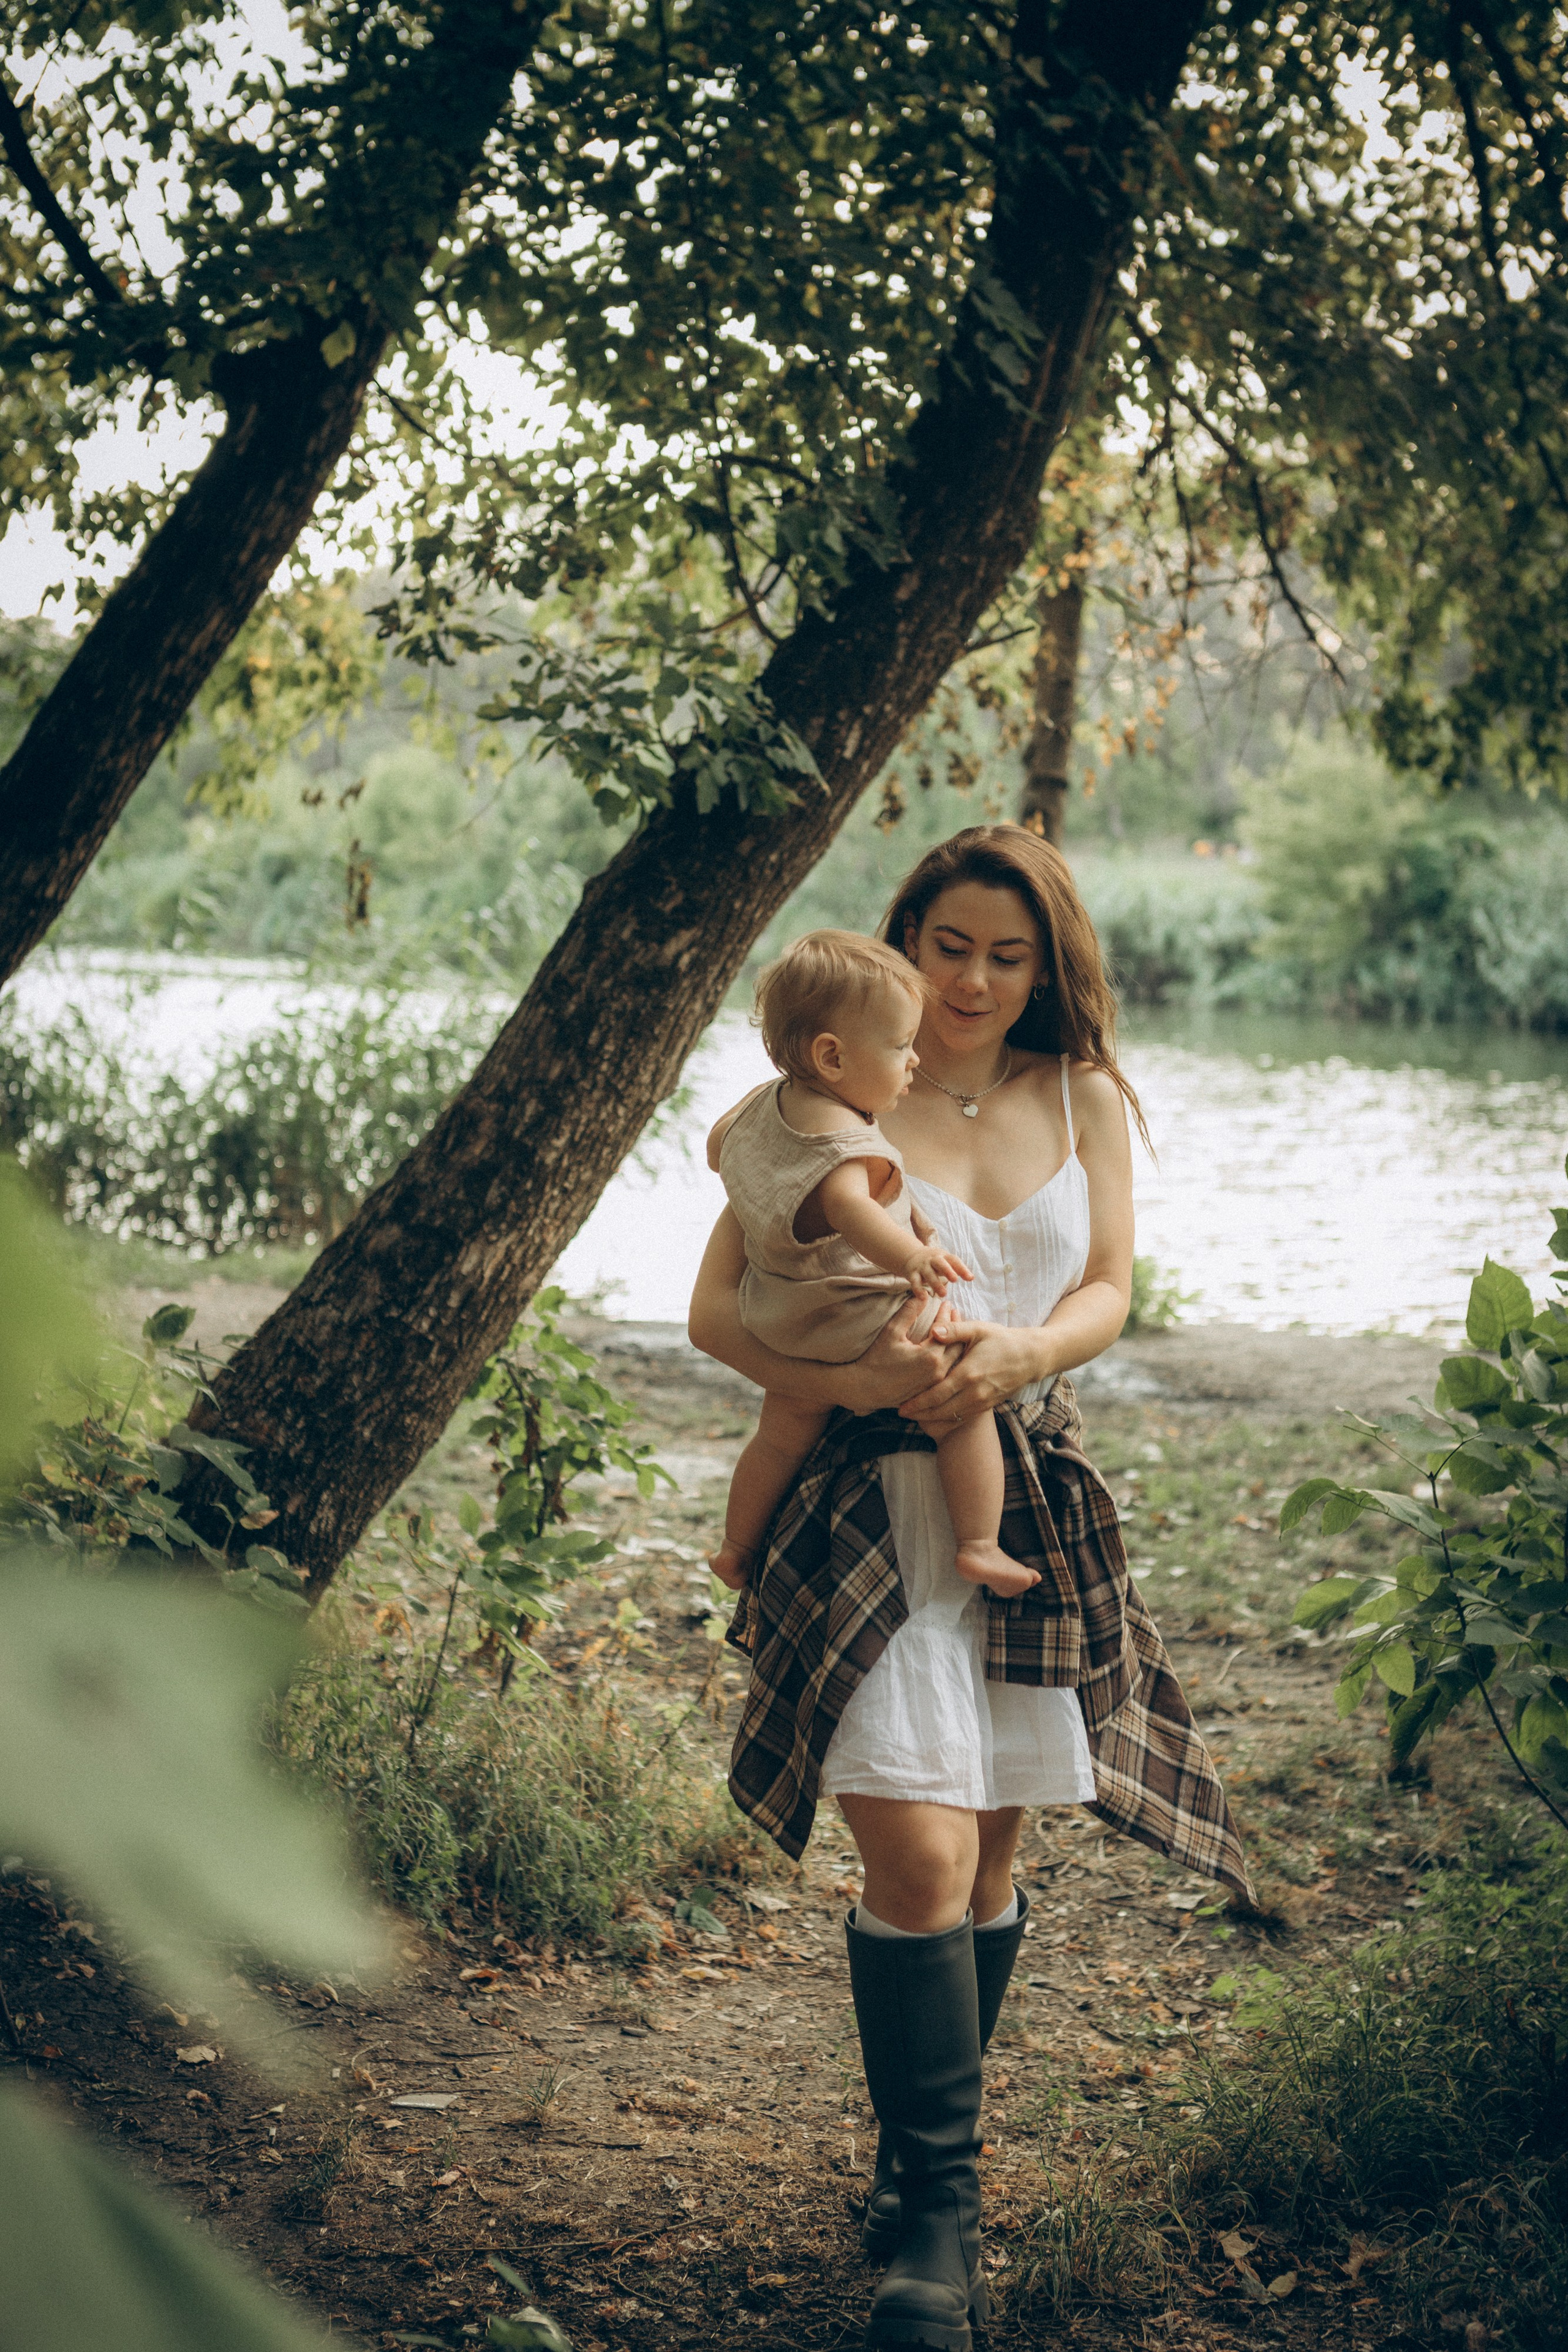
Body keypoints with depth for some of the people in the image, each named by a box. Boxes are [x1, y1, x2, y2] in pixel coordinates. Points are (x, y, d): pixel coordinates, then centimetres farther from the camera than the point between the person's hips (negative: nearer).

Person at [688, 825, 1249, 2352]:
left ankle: (920, 2164, 28)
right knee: (919, 1854, -15)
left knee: (986, 1860, 10)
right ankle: (934, 2220, -5)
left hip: (1033, 1503, 4)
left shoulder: (1085, 1099, 12)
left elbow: (1109, 1289, 5)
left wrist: (1018, 1351, -17)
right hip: (871, 1495, -4)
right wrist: (854, 1378, -20)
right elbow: (717, 1310, -2)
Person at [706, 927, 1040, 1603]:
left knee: (783, 1436, 27)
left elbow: (718, 1147, 20)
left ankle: (736, 1547, 41)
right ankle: (978, 1546, 1)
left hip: (782, 1331, 9)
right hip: (866, 1325, -9)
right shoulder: (845, 1143, -30)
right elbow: (848, 1205, -52)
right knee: (965, 1409, 5)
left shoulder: (765, 1104, -1)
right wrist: (911, 1255, -68)